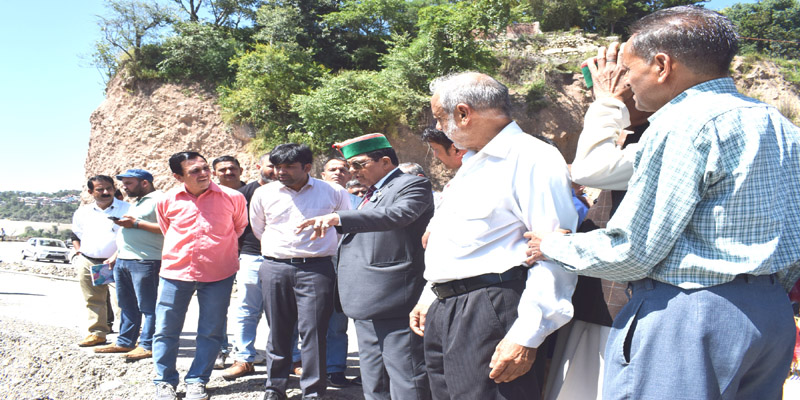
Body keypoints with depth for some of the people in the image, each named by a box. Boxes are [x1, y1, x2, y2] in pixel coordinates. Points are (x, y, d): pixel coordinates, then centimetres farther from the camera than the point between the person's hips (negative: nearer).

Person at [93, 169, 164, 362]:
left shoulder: (159, 199, -7)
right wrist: (116, 255, 24)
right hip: (122, 261, 10)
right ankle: (124, 342, 21)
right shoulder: (136, 203, 24)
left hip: (144, 261, -10)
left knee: (148, 306, -5)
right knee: (127, 306, 14)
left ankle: (147, 346, -1)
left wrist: (136, 223, -18)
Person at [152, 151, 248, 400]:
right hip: (175, 272, 1)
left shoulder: (233, 198, -5)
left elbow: (240, 229, 12)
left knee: (211, 332, 7)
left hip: (218, 275, -1)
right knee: (165, 330, 6)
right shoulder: (167, 202, 0)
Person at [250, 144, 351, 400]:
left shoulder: (333, 193, 1)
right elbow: (258, 229, 23)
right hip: (275, 267, 2)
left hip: (316, 268, -2)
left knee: (313, 331, -4)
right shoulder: (263, 194, 7)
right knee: (278, 330, 8)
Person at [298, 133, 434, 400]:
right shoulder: (373, 193, 21)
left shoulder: (412, 185, -8)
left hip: (393, 300, -10)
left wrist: (338, 218, -37)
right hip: (367, 303, 10)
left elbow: (397, 214, -28)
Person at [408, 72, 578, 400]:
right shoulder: (472, 164, 22)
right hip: (442, 312, 9)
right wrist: (430, 298, 25)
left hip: (488, 311, -9)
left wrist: (526, 337, -23)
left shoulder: (532, 157, -11)